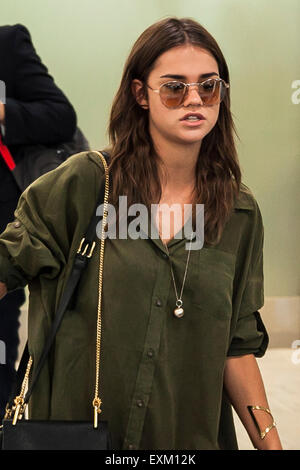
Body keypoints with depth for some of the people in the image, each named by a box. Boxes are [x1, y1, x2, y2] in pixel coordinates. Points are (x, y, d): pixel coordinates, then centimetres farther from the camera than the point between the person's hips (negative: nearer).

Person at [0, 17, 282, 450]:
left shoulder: (241, 214, 0)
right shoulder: (84, 183, -10)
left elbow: (236, 345, 3)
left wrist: (270, 441, -3)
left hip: (190, 435, 2)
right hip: (73, 424, -2)